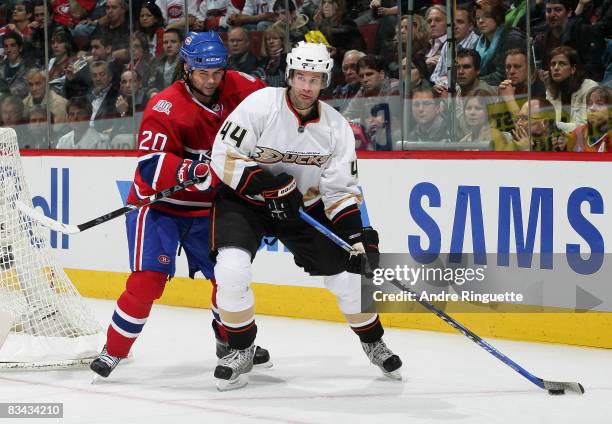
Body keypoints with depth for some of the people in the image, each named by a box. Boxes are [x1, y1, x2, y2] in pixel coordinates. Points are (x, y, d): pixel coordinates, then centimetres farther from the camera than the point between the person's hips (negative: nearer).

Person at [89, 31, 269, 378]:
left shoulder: (236, 89, -8)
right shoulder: (165, 107, -24)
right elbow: (152, 167, -30)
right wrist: (196, 170, -44)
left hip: (207, 207, 6)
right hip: (159, 204, -5)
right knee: (149, 278, -17)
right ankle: (114, 350, -4)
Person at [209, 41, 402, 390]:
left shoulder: (336, 127, -10)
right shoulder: (261, 105, -21)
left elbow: (341, 190, -6)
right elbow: (224, 156, -21)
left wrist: (359, 236, -18)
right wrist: (270, 185, -30)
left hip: (304, 205, 3)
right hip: (245, 200, -3)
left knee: (349, 271, 0)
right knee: (232, 270, -26)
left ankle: (373, 342, 27)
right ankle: (242, 349, -4)